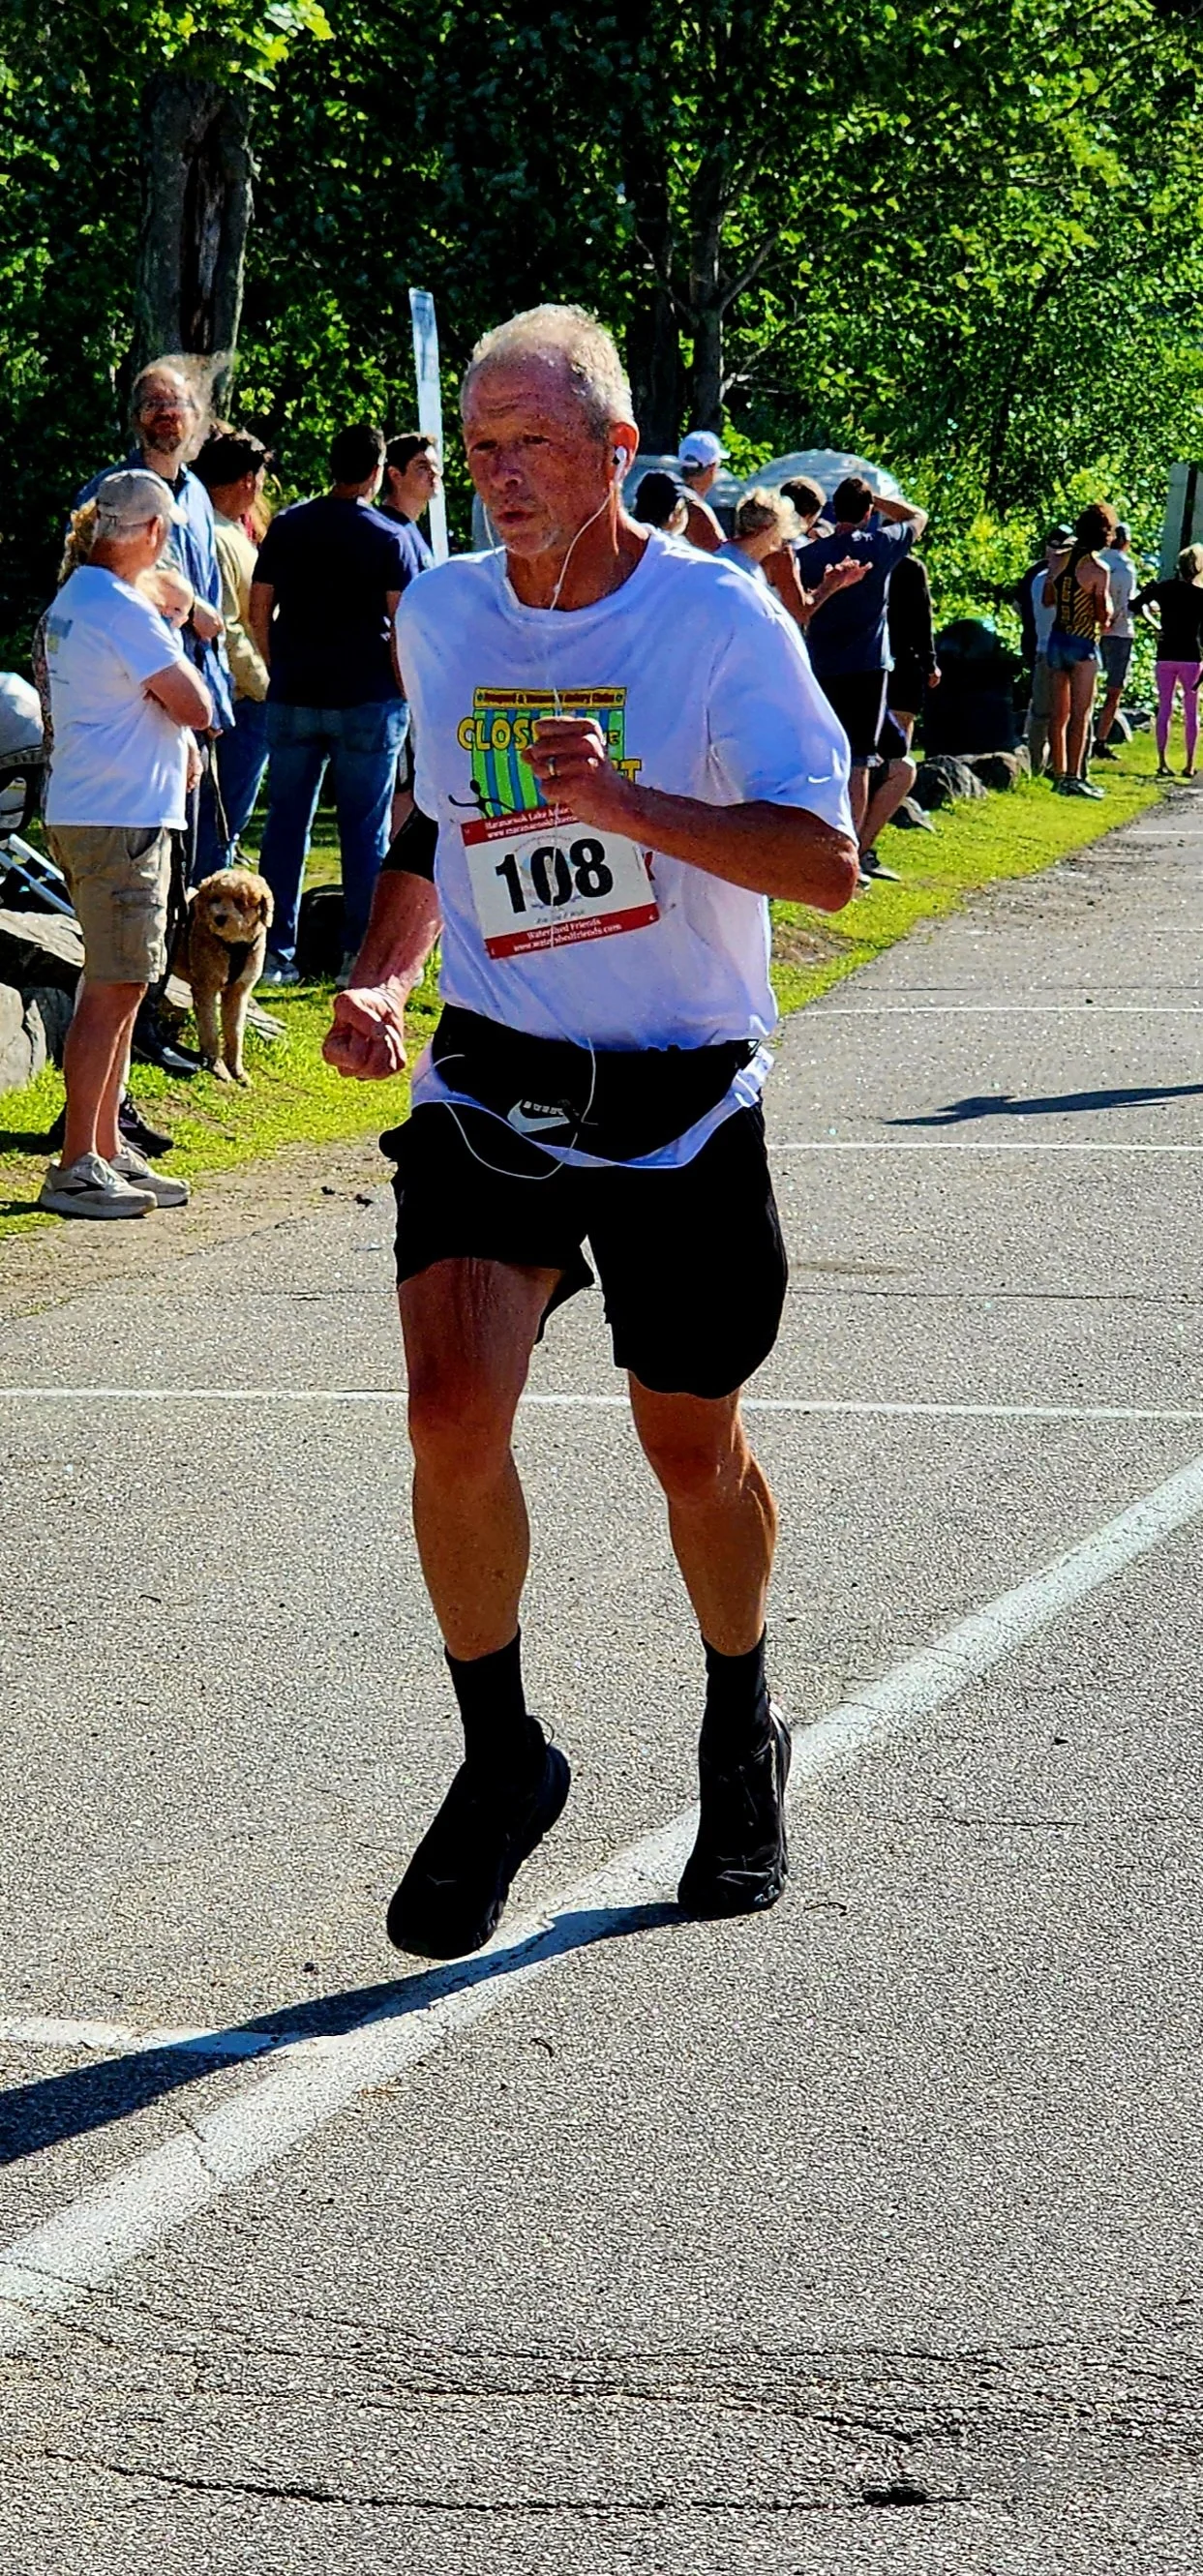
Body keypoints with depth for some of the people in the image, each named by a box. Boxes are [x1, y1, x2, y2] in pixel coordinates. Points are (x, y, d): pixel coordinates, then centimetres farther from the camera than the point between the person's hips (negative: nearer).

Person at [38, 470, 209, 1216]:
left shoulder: (72, 601, 15)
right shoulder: (122, 611, -17)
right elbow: (197, 707, -15)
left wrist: (178, 740, 9)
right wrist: (174, 644, 2)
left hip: (95, 813, 10)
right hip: (119, 820, -10)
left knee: (123, 988, 15)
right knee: (113, 990, -9)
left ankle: (108, 1153, 21)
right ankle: (76, 1169, -9)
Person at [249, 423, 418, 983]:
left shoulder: (287, 527, 5)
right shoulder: (391, 537, -5)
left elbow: (259, 612, 8)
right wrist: (404, 695, 1)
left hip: (293, 698, 3)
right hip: (367, 701, -3)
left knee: (286, 823, 7)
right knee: (365, 828, 3)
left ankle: (276, 951, 7)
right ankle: (359, 953, 4)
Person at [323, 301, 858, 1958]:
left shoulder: (720, 619, -10)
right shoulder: (441, 614, 4)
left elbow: (827, 861, -19)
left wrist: (630, 805, -32)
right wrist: (382, 976, 5)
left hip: (683, 1103, -2)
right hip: (493, 1085, 2)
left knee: (694, 1450, 10)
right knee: (454, 1411, -19)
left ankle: (741, 1738, 37)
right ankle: (501, 1760, 0)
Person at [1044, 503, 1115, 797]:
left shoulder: (1059, 560, 2)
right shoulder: (1098, 569, -14)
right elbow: (1103, 616, -11)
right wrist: (1106, 598, 8)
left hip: (1056, 639, 6)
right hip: (1083, 642, -6)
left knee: (1057, 714, 10)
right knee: (1080, 714, -4)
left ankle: (1059, 774, 13)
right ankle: (1073, 777, -8)